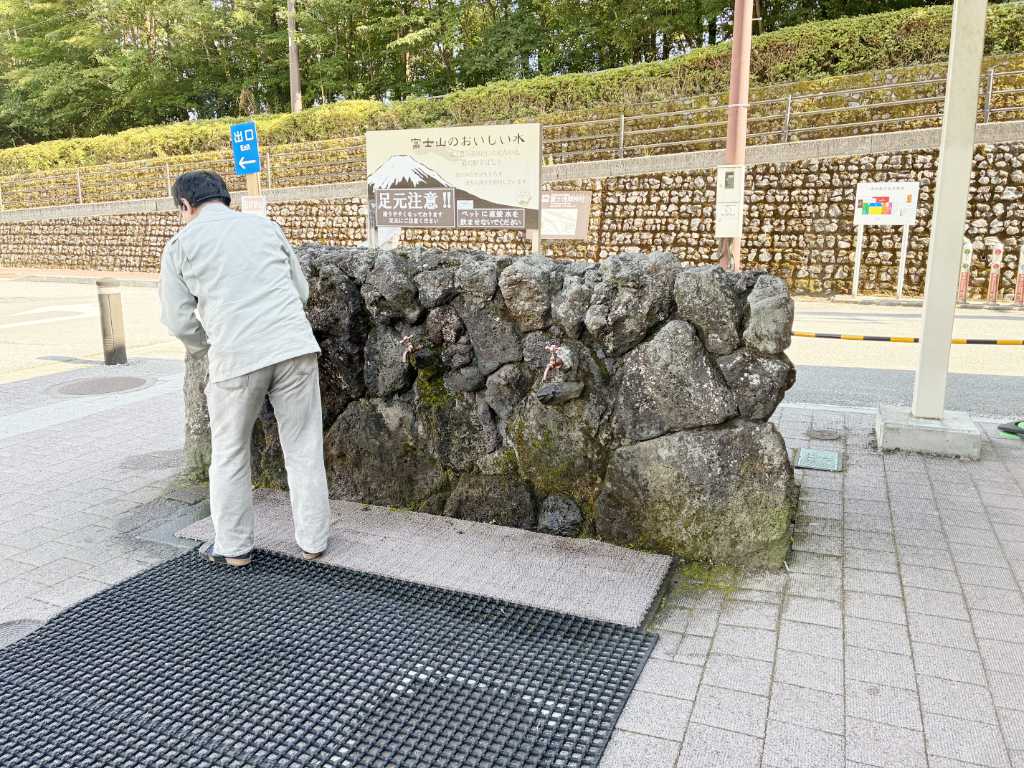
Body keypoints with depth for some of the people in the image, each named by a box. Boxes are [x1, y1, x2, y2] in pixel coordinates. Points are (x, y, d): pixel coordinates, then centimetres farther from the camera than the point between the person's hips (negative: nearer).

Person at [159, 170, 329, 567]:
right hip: (295, 347, 2)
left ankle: (233, 546, 25)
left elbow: (179, 319, 5)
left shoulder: (181, 244, 8)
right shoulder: (264, 225, 15)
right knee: (304, 449, 10)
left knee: (230, 454, 16)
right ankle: (312, 540, 18)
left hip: (237, 358, -2)